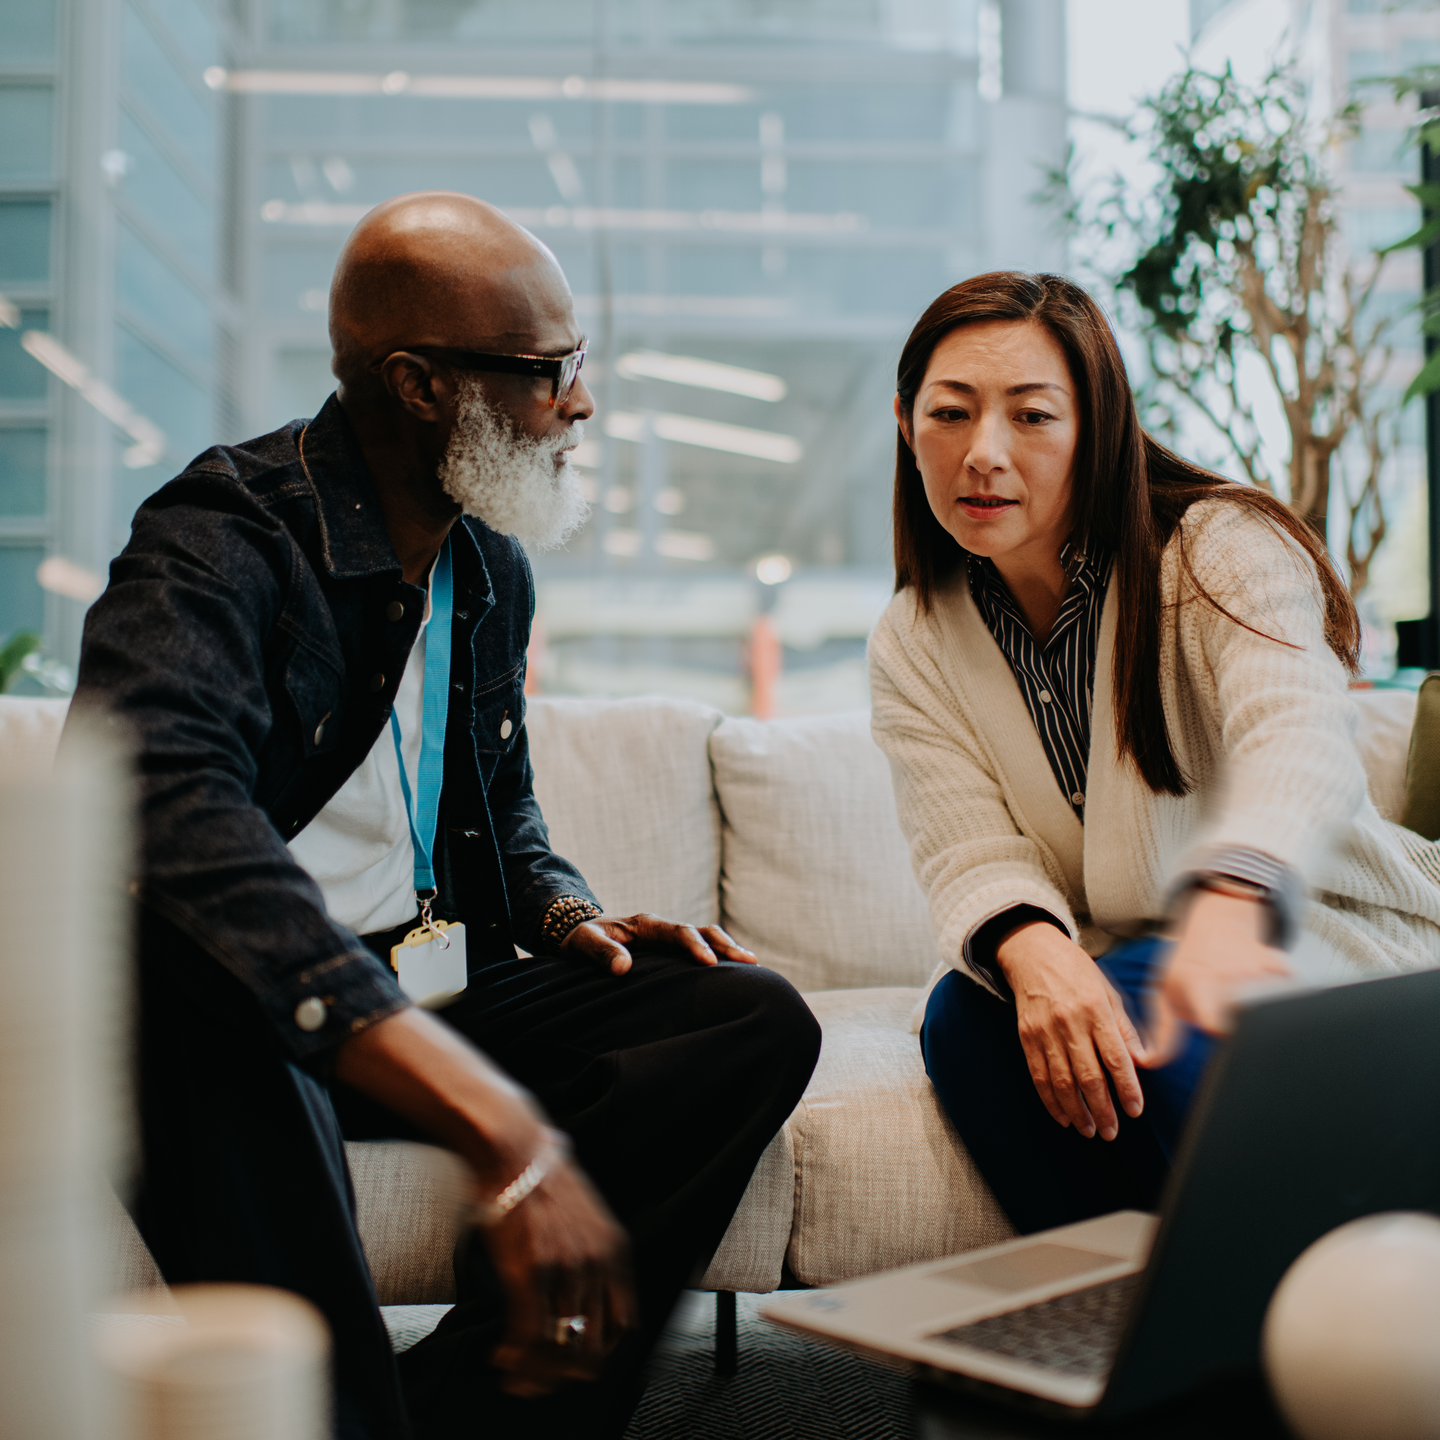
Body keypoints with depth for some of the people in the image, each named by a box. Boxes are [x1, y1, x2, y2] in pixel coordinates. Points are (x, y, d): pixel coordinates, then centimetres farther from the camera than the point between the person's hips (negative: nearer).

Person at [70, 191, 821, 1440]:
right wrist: (506, 1136, -47)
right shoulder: (223, 536, -16)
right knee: (196, 967, -40)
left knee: (756, 1021, -12)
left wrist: (570, 915, -1)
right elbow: (163, 808, -38)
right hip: (249, 1031, -6)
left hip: (423, 1007, 7)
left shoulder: (494, 567, 11)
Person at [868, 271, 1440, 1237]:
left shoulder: (1226, 550, -12)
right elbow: (970, 857, -9)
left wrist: (1227, 905, -55)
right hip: (1111, 967, 4)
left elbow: (1297, 738, -32)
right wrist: (1033, 951, -35)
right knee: (969, 1013, -26)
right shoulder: (913, 646, 2)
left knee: (1158, 1008, -33)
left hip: (1322, 941, -3)